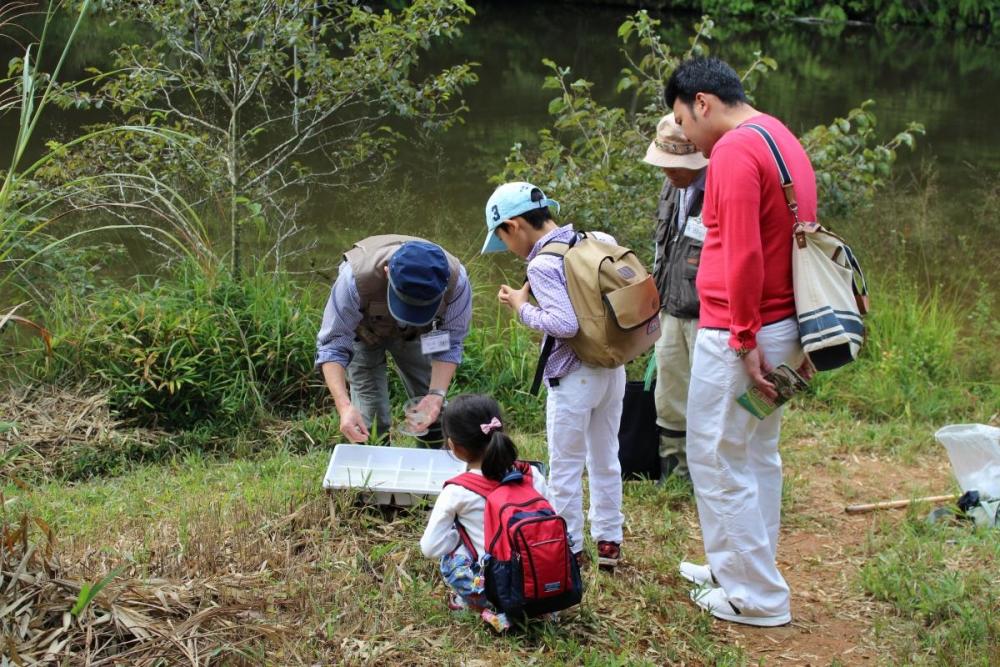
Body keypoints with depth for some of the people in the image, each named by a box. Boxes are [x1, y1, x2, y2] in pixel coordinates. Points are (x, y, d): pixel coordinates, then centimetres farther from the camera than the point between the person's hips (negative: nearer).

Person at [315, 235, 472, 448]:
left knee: (433, 412, -1)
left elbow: (450, 344, -23)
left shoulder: (456, 281, -36)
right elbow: (333, 344, -36)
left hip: (415, 333, 2)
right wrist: (344, 406, -50)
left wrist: (437, 394, -38)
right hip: (362, 329, -2)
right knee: (372, 418, -11)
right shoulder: (357, 278, -44)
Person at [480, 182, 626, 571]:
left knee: (566, 465, 7)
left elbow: (565, 324, -26)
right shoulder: (601, 242, 2)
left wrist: (522, 308, -13)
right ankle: (609, 542, 27)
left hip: (574, 377, -7)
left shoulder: (542, 264, -18)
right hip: (613, 370, 7)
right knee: (605, 458, 18)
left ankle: (568, 549, 16)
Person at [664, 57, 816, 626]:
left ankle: (757, 597, 9)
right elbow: (801, 240, 15)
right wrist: (797, 339, 16)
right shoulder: (783, 139, 13)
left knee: (719, 460, 1)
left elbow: (743, 254, -24)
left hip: (737, 337, -10)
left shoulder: (734, 150, -16)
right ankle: (738, 569, 31)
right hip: (783, 328, 10)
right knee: (759, 456, 18)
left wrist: (744, 340, -19)